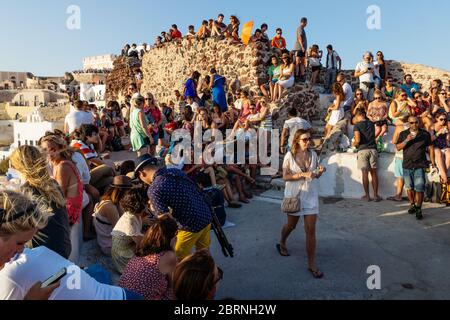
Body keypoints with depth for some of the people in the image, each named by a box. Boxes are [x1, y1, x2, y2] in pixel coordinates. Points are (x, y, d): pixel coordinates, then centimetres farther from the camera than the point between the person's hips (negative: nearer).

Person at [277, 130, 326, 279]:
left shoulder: (313, 154, 0)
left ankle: (312, 264, 9)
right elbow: (285, 176, -13)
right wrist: (303, 174, -23)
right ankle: (282, 244, 48)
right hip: (294, 195, -2)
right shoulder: (290, 155, -10)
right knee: (291, 225, 18)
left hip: (311, 195, 2)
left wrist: (320, 172, -13)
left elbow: (315, 176, 9)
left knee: (311, 230, -1)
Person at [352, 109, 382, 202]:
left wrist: (354, 144, 6)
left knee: (365, 173, 0)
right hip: (373, 149, 4)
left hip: (362, 150, -4)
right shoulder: (371, 124, 11)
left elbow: (358, 140, -14)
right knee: (374, 172, 7)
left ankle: (367, 195, 5)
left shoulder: (357, 125, -4)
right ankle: (375, 195, 10)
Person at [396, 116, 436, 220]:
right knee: (409, 187, 11)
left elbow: (431, 148, 8)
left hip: (420, 165, -2)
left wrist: (433, 162, 3)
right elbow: (398, 147, 0)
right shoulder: (403, 134, 8)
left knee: (419, 188, -8)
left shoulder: (425, 134, 5)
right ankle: (412, 205, 28)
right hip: (407, 165, 2)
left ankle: (418, 209, 1)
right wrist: (406, 140, -16)